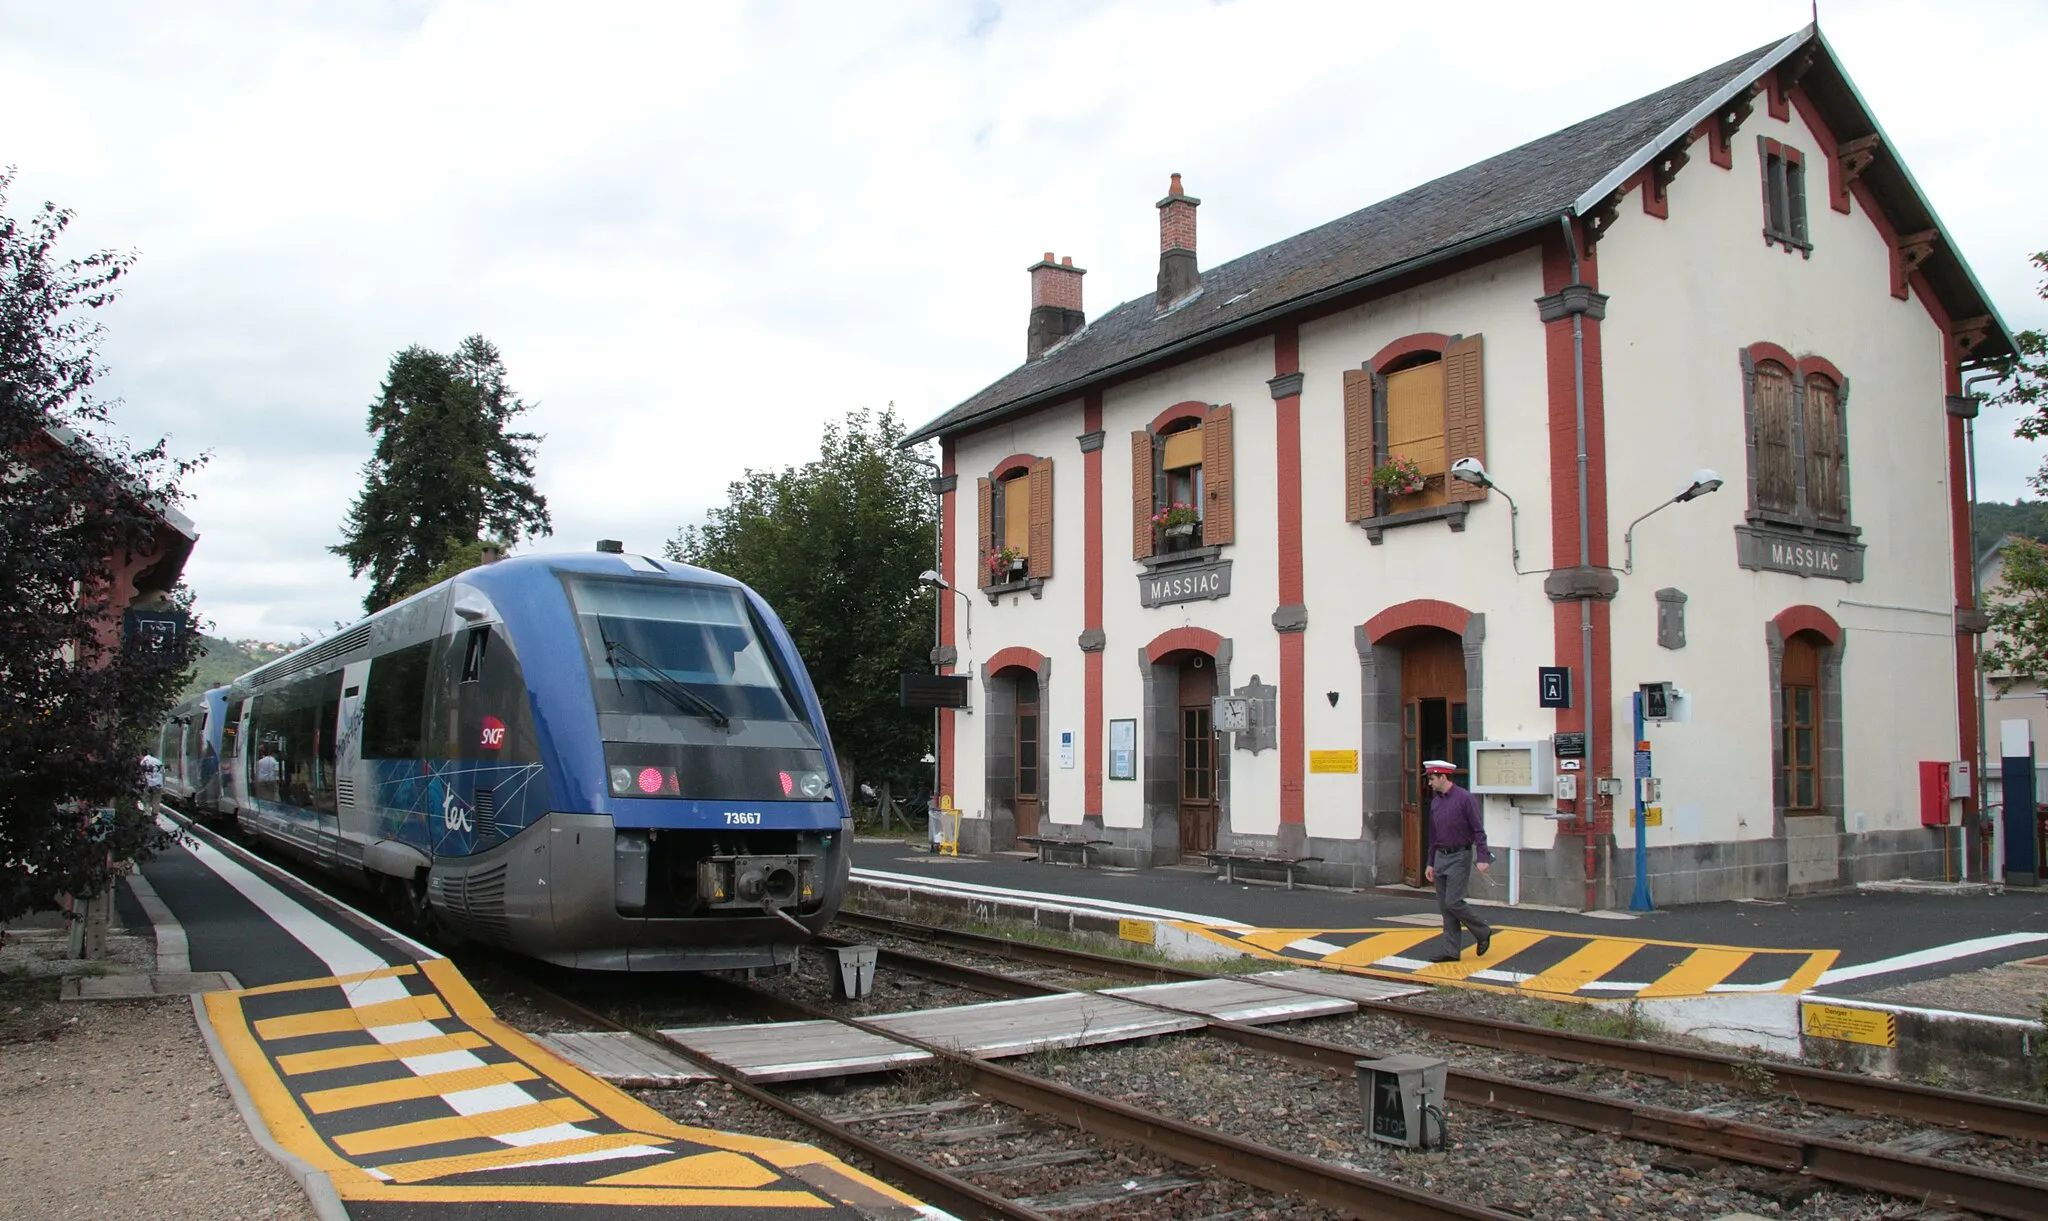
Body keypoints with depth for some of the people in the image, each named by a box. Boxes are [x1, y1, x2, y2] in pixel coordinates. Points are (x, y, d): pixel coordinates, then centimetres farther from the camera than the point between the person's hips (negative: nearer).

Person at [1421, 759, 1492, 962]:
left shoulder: (1465, 799, -11)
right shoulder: (1435, 802, 10)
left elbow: (1478, 830, -13)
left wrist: (1483, 858, -20)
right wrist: (1430, 863, 18)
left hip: (1459, 857, -7)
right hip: (1441, 857, 7)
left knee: (1454, 902, -11)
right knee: (1444, 907, 6)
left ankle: (1483, 932, 13)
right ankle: (1451, 951, 11)